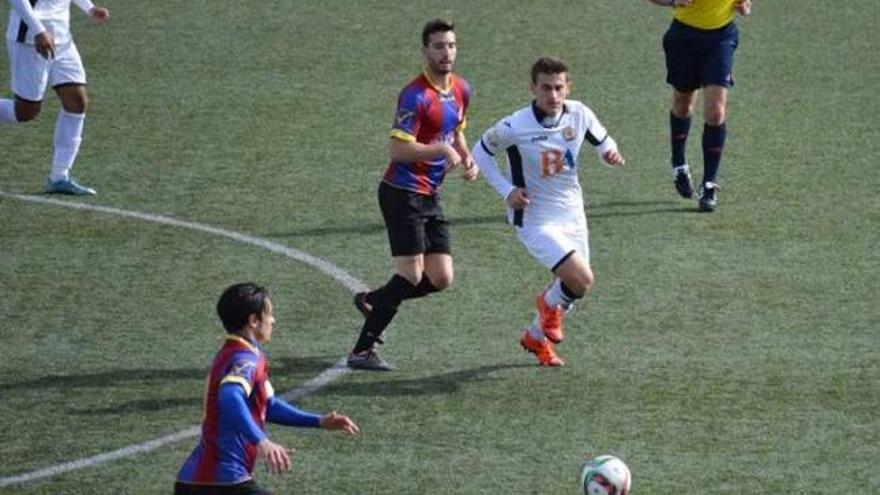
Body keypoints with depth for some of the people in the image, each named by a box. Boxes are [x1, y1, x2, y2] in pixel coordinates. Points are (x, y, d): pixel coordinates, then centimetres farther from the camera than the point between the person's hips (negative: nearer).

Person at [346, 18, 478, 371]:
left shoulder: (461, 90, 9)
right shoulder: (416, 96, -18)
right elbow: (398, 149, -22)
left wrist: (466, 159, 7)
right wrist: (441, 150, -26)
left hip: (431, 196, 8)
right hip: (403, 193, -8)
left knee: (441, 279, 3)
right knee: (411, 276, -14)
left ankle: (372, 301, 25)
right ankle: (362, 351, -7)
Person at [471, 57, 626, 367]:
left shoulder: (580, 115, -9)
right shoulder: (514, 128, -21)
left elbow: (602, 141, 10)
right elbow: (481, 152, -4)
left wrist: (610, 153, -14)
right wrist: (507, 190, -14)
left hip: (572, 214, 6)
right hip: (535, 219, -6)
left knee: (574, 285, 15)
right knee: (581, 280, -20)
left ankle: (536, 337, 43)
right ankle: (550, 305, 16)